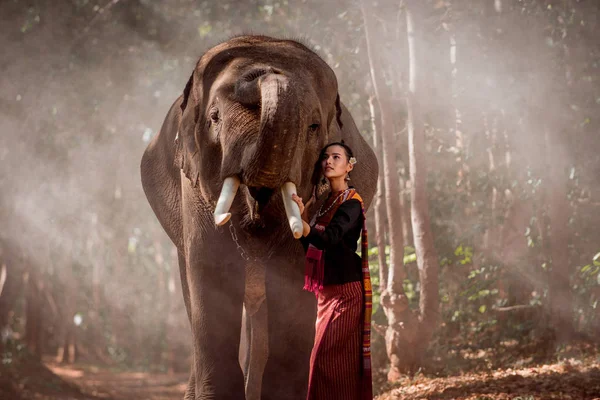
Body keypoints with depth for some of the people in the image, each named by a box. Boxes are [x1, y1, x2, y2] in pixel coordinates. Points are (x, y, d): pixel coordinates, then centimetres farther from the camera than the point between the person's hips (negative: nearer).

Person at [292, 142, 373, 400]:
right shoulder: (326, 202, 16)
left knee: (328, 357, -12)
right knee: (328, 358, 9)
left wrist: (300, 218, -40)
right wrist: (303, 214, -1)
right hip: (326, 291, 8)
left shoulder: (351, 202, -9)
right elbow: (309, 244, 11)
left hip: (344, 290, -8)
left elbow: (328, 238, -25)